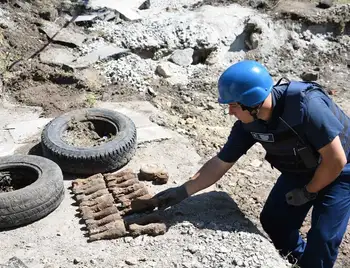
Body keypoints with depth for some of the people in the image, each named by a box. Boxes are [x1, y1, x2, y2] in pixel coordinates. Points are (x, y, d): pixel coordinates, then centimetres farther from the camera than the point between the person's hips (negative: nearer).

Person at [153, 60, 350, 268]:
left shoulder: (306, 106, -38)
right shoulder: (248, 124, -18)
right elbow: (220, 163, -10)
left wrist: (308, 192, -16)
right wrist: (182, 191, -14)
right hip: (299, 171, 6)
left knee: (323, 236, -10)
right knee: (273, 220, 6)